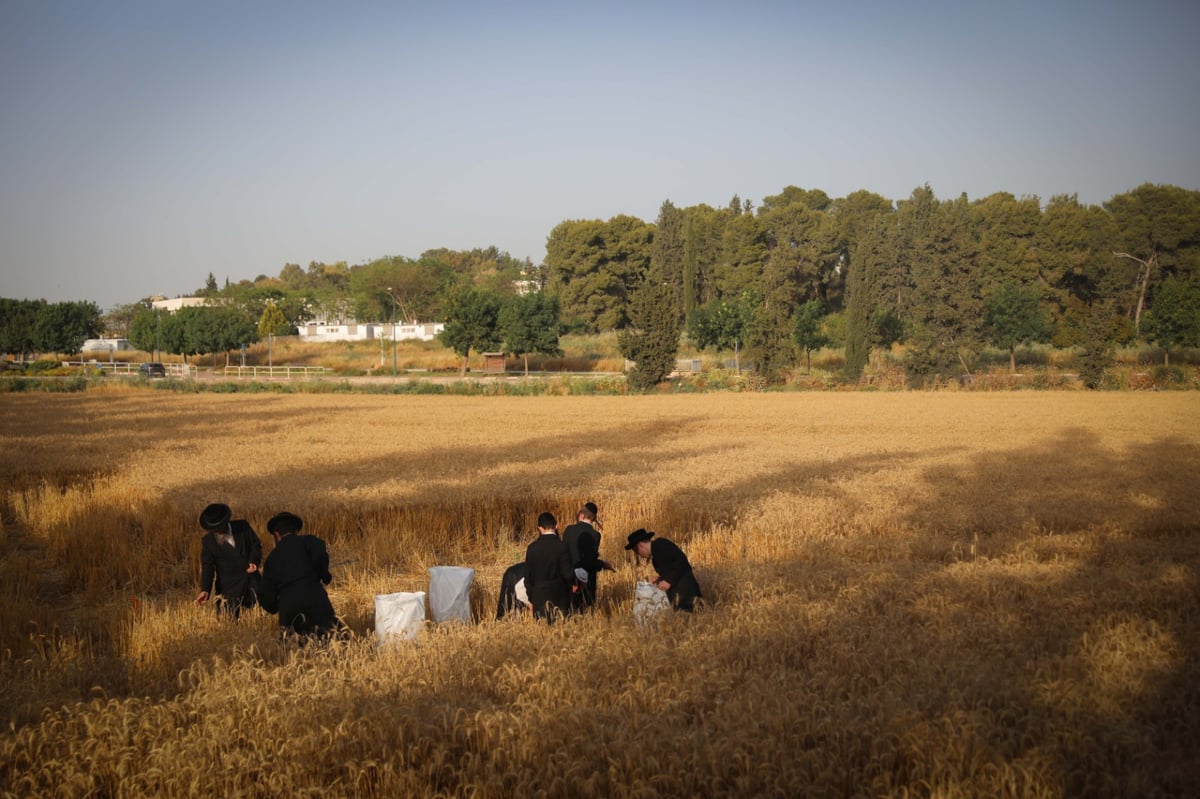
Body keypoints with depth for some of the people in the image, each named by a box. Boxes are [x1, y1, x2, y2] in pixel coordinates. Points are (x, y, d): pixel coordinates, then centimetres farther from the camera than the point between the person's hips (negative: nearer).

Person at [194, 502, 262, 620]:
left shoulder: (242, 526, -2)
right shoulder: (208, 541, -5)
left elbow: (256, 545, 6)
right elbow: (207, 566, -8)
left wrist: (254, 561, -15)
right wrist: (205, 590, -22)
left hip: (251, 579, 2)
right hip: (229, 587, -2)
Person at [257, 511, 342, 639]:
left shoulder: (271, 558, 24)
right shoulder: (308, 541, 15)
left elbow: (267, 596, 22)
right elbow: (321, 556, -9)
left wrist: (275, 607, 42)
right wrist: (325, 576, 9)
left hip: (287, 605, 2)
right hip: (314, 597, -2)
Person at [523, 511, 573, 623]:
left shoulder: (532, 548, -2)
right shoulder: (561, 547, -13)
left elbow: (528, 576, 3)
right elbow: (567, 573, -13)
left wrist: (530, 597, 13)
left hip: (538, 597, 2)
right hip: (559, 597, -2)